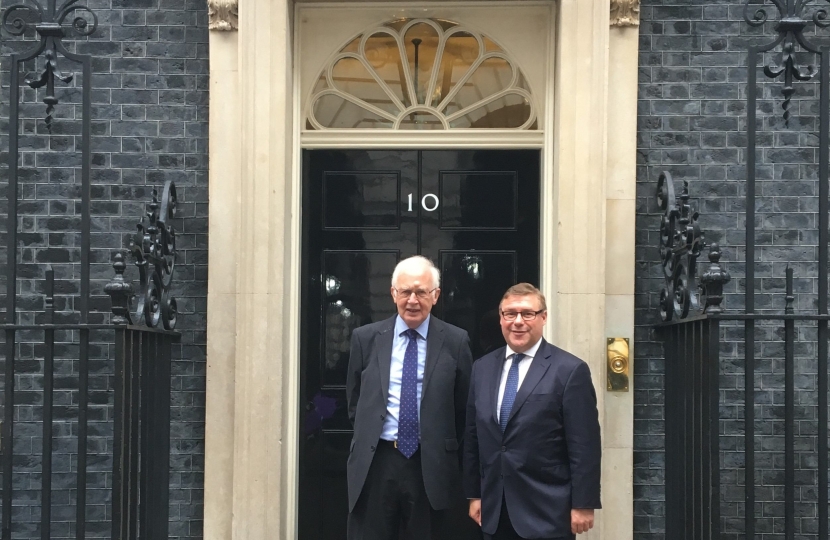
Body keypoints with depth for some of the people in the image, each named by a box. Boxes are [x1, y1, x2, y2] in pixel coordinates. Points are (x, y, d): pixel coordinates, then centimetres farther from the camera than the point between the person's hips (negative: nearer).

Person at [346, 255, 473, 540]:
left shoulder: (455, 341, -1)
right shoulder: (366, 338, 4)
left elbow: (464, 408, 5)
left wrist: (452, 457, 6)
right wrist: (368, 436, 10)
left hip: (432, 465, -1)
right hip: (375, 463, 1)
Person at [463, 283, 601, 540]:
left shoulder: (570, 370, -7)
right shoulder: (482, 368, 10)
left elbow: (584, 447, -9)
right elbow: (472, 437, 13)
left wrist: (583, 505, -11)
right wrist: (474, 494, 11)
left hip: (547, 512, -5)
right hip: (495, 510, 5)